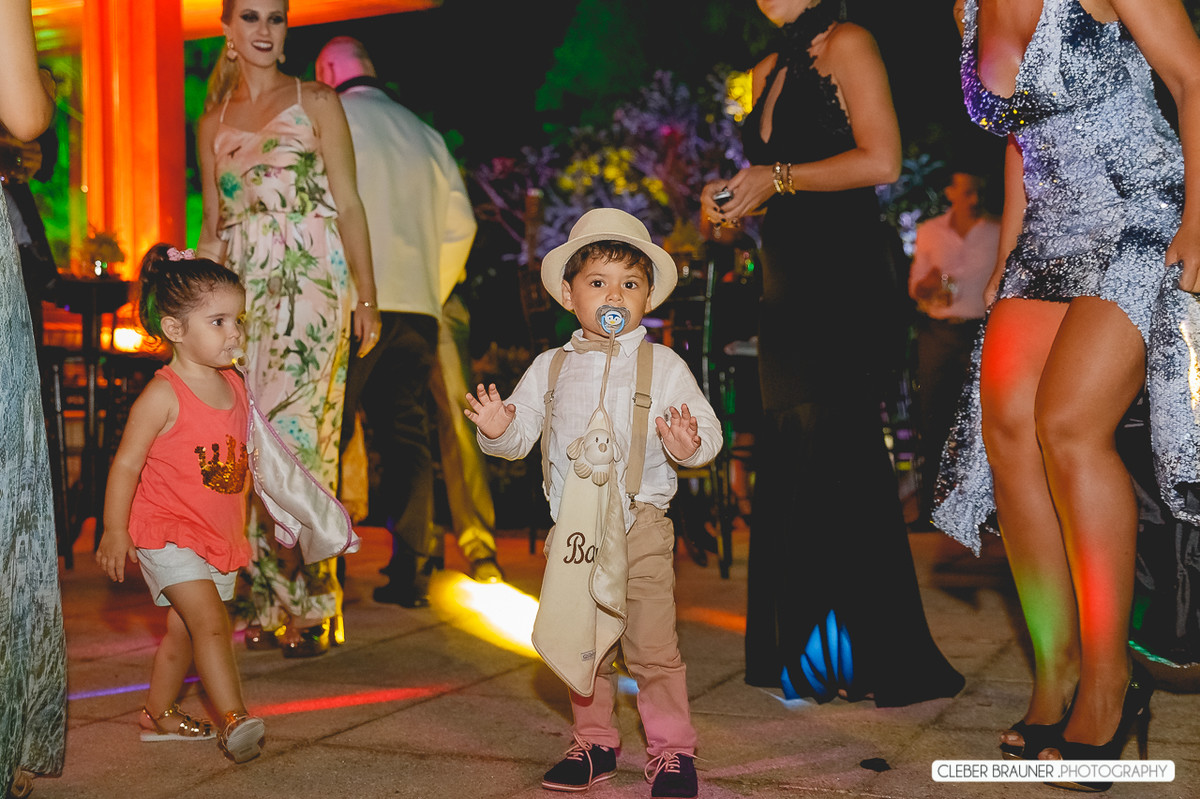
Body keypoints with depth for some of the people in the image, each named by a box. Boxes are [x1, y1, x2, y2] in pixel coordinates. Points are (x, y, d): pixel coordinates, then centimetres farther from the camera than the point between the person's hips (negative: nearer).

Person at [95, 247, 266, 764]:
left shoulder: (233, 384, 5)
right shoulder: (162, 396, -17)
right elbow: (126, 463, -15)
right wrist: (114, 531, -16)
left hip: (218, 535, 7)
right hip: (167, 532, -7)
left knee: (184, 631, 17)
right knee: (210, 621, -17)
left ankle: (159, 714, 31)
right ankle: (233, 720, -19)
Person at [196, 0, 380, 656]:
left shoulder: (316, 103, 6)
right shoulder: (212, 124, 17)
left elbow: (349, 205, 3)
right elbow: (212, 224, 20)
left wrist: (367, 298, -4)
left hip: (310, 281, -4)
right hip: (241, 290, 4)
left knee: (292, 429, -14)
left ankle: (310, 606, -6)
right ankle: (266, 603, 7)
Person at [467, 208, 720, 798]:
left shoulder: (663, 366, 0)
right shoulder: (550, 368, 8)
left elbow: (706, 428, -4)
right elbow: (521, 435, 8)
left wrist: (690, 444, -26)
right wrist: (497, 429, -14)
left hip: (640, 523, -3)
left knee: (652, 645, -4)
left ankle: (671, 750, 11)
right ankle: (594, 744, 27)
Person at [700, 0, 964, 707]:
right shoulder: (769, 70, 20)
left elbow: (882, 161, -13)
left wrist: (776, 178, -10)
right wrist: (732, 196, 7)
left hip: (845, 283, -8)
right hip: (787, 288, 8)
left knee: (839, 467, -9)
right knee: (788, 468, 6)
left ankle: (887, 663, -2)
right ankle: (805, 654, 13)